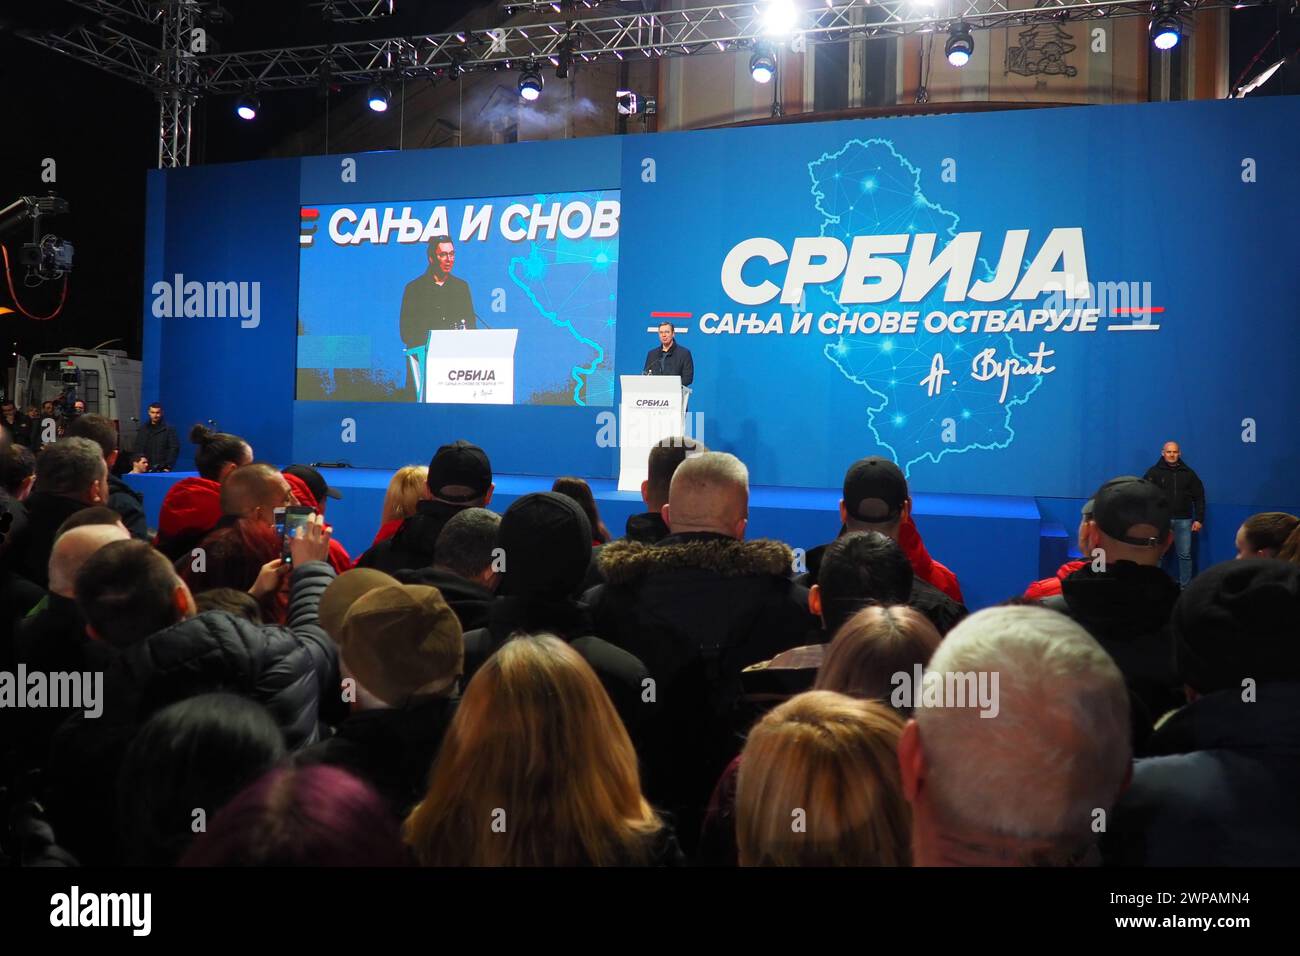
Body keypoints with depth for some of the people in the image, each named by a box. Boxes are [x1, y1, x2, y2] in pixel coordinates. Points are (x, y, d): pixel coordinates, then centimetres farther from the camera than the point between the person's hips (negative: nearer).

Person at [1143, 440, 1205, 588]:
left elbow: (1199, 497, 11)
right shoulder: (1154, 472, 2)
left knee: (1185, 555, 2)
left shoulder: (1188, 473, 10)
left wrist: (1199, 519, 5)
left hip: (1183, 520, 2)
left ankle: (1185, 586, 8)